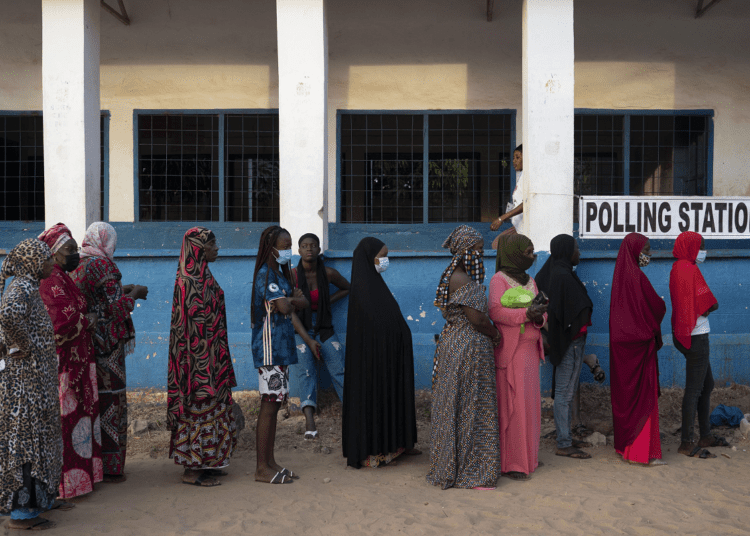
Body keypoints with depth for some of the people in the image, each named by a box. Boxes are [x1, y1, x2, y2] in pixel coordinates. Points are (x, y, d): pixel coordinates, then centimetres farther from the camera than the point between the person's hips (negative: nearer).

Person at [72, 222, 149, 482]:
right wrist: (133, 293, -1)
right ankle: (110, 467, 7)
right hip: (106, 343, -8)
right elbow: (115, 308, -17)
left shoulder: (77, 267, 10)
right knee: (109, 401, 0)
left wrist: (121, 289, 21)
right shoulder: (103, 266, -15)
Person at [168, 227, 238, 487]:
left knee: (209, 404, 14)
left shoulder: (202, 275, 12)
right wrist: (203, 362, -21)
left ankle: (205, 462, 23)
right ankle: (192, 469, 6)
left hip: (211, 353, 10)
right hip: (198, 356, -10)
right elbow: (193, 323, -20)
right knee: (199, 404, -3)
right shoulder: (188, 281, -17)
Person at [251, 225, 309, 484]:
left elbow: (303, 302, 14)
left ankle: (270, 462, 19)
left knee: (274, 405, 12)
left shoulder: (280, 273, 18)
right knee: (269, 406, -6)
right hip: (270, 348, -9)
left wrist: (291, 299, -6)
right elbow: (284, 307, -23)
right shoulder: (266, 275, -13)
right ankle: (262, 468, 0)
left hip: (281, 347, 9)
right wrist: (291, 300, -2)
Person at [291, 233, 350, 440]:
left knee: (340, 372, -13)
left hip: (325, 331, 2)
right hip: (300, 331, -2)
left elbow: (347, 288, 21)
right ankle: (309, 422, -38)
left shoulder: (328, 273, 0)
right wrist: (308, 340, -16)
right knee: (305, 372, -23)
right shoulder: (292, 275, -7)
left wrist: (329, 301, 3)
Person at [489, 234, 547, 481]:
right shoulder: (499, 280, -7)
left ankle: (528, 456, 21)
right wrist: (525, 314, -29)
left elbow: (542, 312, 15)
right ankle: (511, 463, -1)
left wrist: (539, 318, -8)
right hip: (510, 351, -7)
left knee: (530, 402, 10)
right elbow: (495, 311, -21)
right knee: (512, 404, -6)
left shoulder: (530, 281, 18)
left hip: (530, 349, 7)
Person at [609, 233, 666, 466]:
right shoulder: (637, 277, -18)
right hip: (639, 343, -8)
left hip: (620, 342, 8)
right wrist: (662, 304, 9)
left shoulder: (620, 275, 7)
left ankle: (624, 444, 24)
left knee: (624, 394, 14)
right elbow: (656, 307, -12)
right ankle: (643, 451, 1)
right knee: (643, 395, -2)